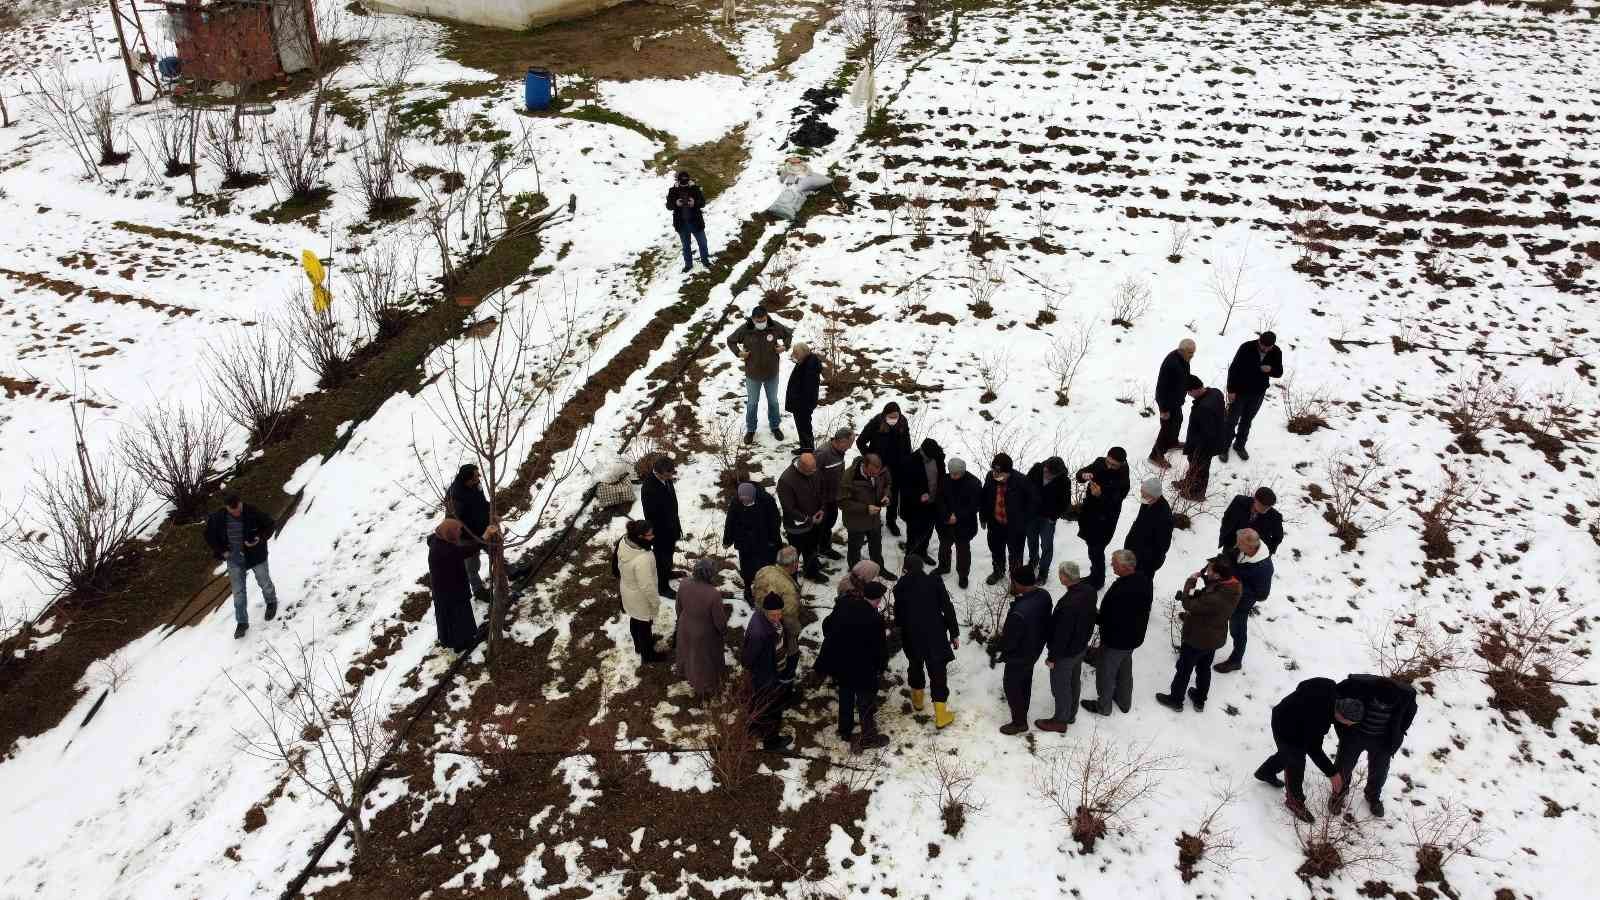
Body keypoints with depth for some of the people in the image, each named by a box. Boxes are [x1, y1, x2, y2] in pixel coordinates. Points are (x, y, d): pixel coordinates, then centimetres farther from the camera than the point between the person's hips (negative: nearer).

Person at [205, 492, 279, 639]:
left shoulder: (253, 513, -20)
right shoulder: (217, 518, -13)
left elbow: (270, 524, -6)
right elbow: (209, 536, 3)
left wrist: (260, 538, -21)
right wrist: (221, 551, -5)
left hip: (255, 555, -1)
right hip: (234, 558, 1)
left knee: (264, 582, 16)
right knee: (238, 592, 3)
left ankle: (271, 602, 47)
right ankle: (241, 623, 13)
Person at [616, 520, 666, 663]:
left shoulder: (624, 542, -18)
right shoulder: (642, 560, -42)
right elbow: (647, 586, -31)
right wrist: (656, 601, -14)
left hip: (628, 591, 7)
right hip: (641, 598, -7)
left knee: (635, 620, 31)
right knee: (644, 625, 19)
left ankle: (639, 644, 57)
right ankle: (647, 655, 43)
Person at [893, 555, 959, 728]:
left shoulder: (900, 587, -3)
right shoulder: (934, 581, -7)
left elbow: (898, 616, 6)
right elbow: (948, 608, -7)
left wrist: (902, 629, 27)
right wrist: (954, 633, 1)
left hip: (911, 637, 2)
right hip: (935, 636, -2)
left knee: (915, 666, 25)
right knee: (937, 672, 3)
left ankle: (917, 700, 44)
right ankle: (941, 714, 1)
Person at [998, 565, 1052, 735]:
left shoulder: (1018, 613, -42)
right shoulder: (1044, 595, -17)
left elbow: (1008, 642, -27)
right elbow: (1045, 620, 3)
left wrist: (1002, 634, -7)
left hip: (1019, 657, -7)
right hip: (1035, 649, 8)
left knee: (1012, 686, 17)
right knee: (1025, 681, 30)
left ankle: (1019, 723, 34)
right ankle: (1023, 711, 52)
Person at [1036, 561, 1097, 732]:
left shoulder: (1068, 604, -39)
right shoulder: (1088, 589, -12)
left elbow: (1061, 634, -28)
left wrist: (1052, 657, -14)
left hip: (1066, 652, -8)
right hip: (1081, 646, 8)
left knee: (1060, 686, 13)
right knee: (1074, 681, 25)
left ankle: (1060, 720, 32)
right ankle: (1071, 714, 45)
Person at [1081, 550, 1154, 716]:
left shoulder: (1121, 591, -39)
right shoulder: (1144, 580, -10)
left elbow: (1109, 619, -31)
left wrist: (1093, 617, -13)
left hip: (1115, 640, -8)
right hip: (1134, 636, 8)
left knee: (1105, 672, 15)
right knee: (1125, 670, 28)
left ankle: (1103, 706, 35)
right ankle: (1124, 702, 47)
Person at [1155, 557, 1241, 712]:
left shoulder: (1216, 598, -40)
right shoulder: (1229, 587, -14)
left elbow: (1189, 605, -27)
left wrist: (1190, 582, -19)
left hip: (1197, 638, -8)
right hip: (1214, 637, 8)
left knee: (1184, 669, 15)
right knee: (1204, 668, 27)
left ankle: (1175, 700, 35)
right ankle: (1200, 700, 45)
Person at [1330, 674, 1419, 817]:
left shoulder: (1406, 695, -27)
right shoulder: (1357, 685, -35)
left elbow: (1409, 713, -1)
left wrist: (1397, 737, 0)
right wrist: (1342, 730, -9)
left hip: (1382, 741, 1)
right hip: (1354, 735, -1)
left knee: (1379, 773, 19)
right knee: (1343, 766, 15)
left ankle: (1373, 796, 48)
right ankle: (1339, 791, 44)